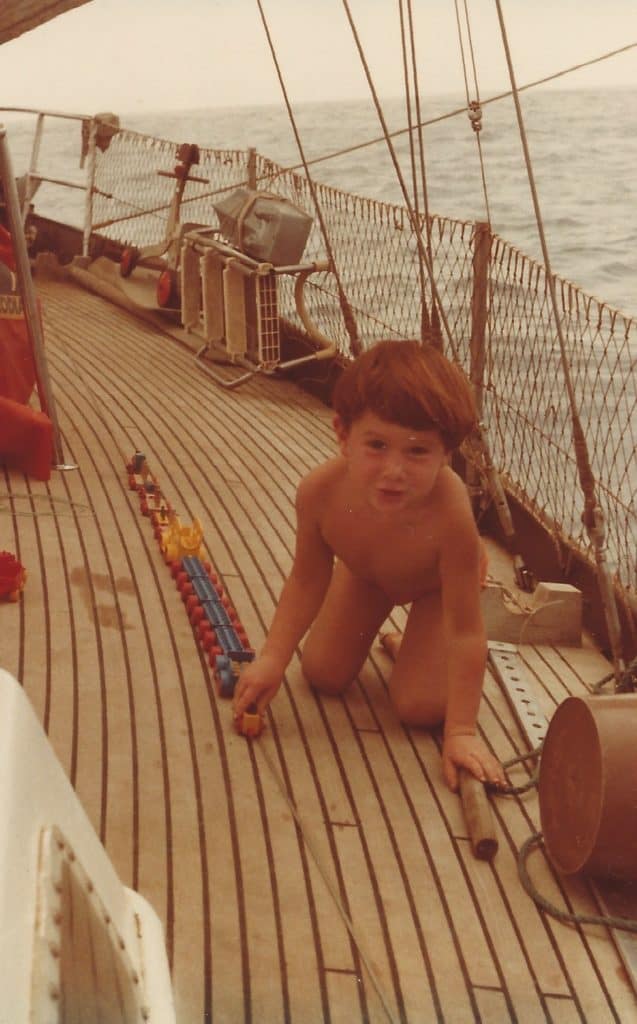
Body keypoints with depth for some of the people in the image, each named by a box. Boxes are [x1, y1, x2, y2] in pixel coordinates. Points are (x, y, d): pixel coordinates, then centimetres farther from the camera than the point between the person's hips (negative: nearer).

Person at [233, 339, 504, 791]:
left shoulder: (449, 514, -48)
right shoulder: (321, 491, -39)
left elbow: (465, 632, -38)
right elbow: (308, 579, -19)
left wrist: (461, 731, -36)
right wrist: (273, 657, -24)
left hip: (435, 583, -3)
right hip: (364, 572, 3)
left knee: (419, 707, -9)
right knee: (322, 675, 11)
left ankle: (413, 640, 20)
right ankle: (379, 624, 36)